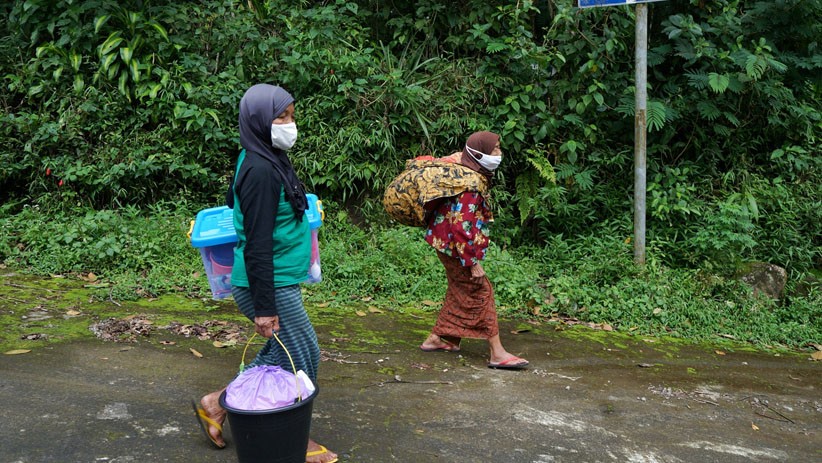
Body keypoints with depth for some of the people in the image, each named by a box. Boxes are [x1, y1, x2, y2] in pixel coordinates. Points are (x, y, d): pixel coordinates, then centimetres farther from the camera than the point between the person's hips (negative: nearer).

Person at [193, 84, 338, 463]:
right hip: (271, 285, -10)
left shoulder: (270, 161, 8)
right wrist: (265, 307, -21)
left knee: (279, 355, 18)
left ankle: (218, 403, 30)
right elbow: (257, 246, -23)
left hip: (279, 281, 10)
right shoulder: (261, 171, -22)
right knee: (302, 357, 4)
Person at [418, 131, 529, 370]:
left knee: (459, 293, 20)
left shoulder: (461, 169, 5)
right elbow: (460, 225, -28)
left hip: (447, 243, 10)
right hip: (455, 245, -10)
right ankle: (498, 354, -2)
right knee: (481, 293, -6)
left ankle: (436, 339, 29)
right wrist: (473, 261, -23)